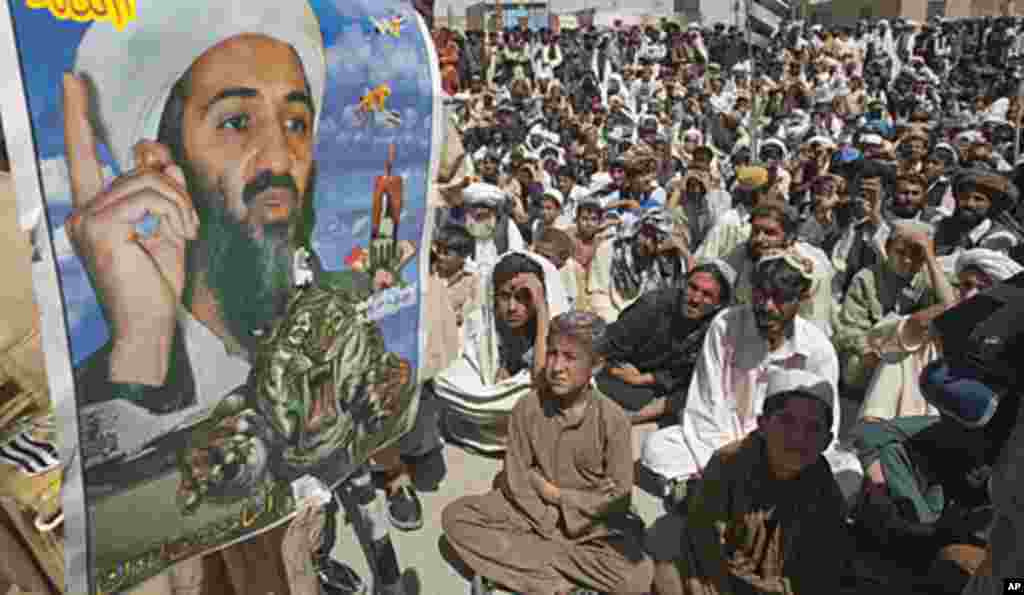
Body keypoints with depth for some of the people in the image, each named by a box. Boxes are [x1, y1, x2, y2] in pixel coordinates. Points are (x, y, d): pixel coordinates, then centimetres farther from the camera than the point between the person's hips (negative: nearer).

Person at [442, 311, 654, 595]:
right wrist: (548, 526, -16)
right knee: (456, 516, -15)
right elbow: (516, 477, -8)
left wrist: (559, 496, -12)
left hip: (591, 521, -2)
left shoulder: (612, 419, -14)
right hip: (532, 511, 2)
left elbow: (619, 492, -11)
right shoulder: (527, 407, -10)